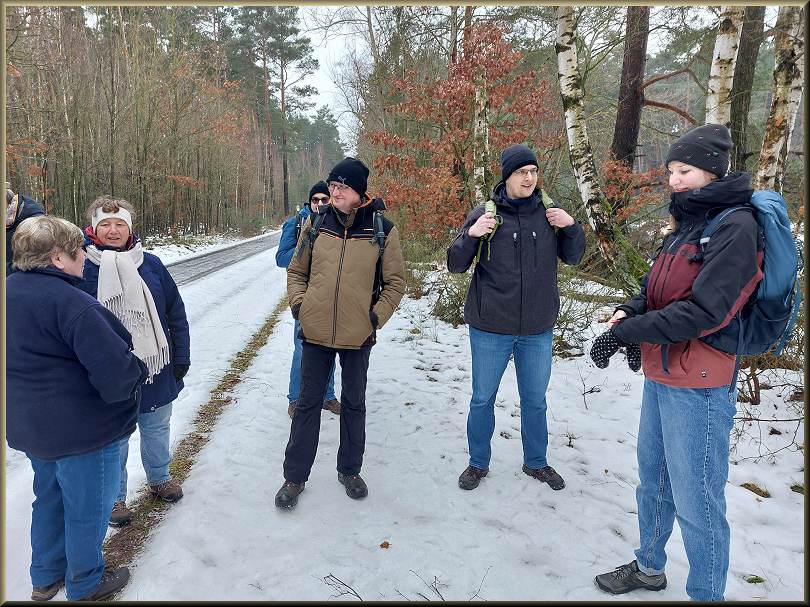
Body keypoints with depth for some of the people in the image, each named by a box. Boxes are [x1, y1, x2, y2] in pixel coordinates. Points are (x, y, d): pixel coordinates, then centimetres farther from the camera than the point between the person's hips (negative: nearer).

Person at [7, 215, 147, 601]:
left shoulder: (8, 290, 2)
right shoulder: (69, 301, -27)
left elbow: (21, 355, 15)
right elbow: (113, 366, -30)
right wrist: (137, 372, -10)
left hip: (27, 424, 9)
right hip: (83, 428, -9)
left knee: (49, 496, 27)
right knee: (87, 507, 12)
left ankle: (45, 577, 45)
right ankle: (85, 585, 33)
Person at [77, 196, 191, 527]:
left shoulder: (150, 264, -2)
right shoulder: (83, 268, -10)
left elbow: (176, 312, 2)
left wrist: (181, 355, 0)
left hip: (156, 369, 3)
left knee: (156, 427, 20)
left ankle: (159, 478, 44)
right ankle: (114, 497, 34)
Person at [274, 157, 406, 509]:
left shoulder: (382, 230, -6)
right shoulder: (316, 223, -1)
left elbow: (395, 282, 1)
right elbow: (296, 271, 10)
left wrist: (376, 317, -8)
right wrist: (298, 305, -4)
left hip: (358, 336, -1)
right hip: (315, 333, 1)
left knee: (354, 403, 15)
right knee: (308, 403, 11)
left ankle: (350, 470, 34)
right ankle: (295, 476, 26)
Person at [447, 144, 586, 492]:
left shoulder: (547, 212, 2)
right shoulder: (485, 213, -6)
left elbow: (572, 257, 12)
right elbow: (455, 265, -4)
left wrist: (571, 226, -7)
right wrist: (470, 235, -22)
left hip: (538, 329, 3)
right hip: (490, 328, -2)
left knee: (535, 400, 17)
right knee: (482, 399, 11)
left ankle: (536, 462, 38)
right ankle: (478, 463, 32)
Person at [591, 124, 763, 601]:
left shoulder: (736, 227, -15)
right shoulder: (688, 225, 12)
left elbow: (704, 312, -23)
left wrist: (626, 331, -20)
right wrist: (629, 312, -6)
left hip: (698, 387, -9)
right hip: (659, 378, 9)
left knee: (696, 502, 2)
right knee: (654, 482, 22)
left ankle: (707, 594, 22)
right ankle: (649, 567, 41)